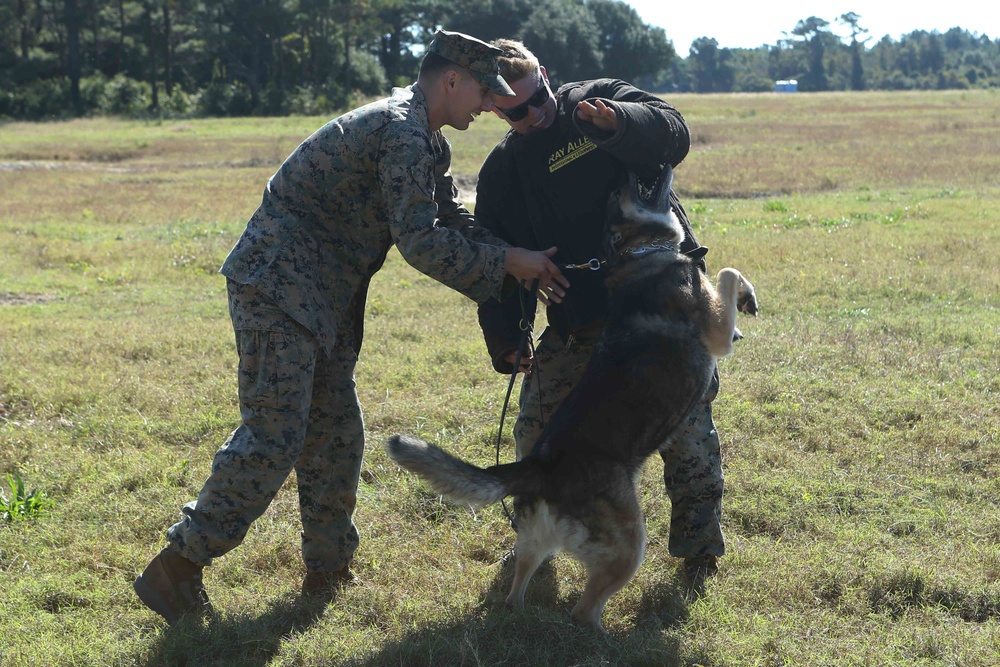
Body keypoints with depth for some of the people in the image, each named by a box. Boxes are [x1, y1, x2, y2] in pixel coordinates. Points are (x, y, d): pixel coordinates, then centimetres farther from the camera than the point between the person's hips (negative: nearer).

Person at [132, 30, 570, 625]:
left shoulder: (430, 144, 16)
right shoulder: (402, 131, -18)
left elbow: (455, 223, 16)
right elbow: (421, 243, -22)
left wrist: (518, 269, 3)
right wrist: (509, 262, -12)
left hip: (322, 299, 11)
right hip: (277, 285, -11)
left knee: (336, 436, 13)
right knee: (274, 437, -12)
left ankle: (327, 571, 24)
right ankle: (176, 570, -6)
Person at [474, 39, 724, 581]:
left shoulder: (597, 101, 2)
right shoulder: (501, 173, 10)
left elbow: (673, 135, -13)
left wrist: (616, 123, -33)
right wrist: (506, 342, -4)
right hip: (579, 322, 3)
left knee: (686, 424, -3)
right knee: (536, 426, 1)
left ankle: (699, 547, 13)